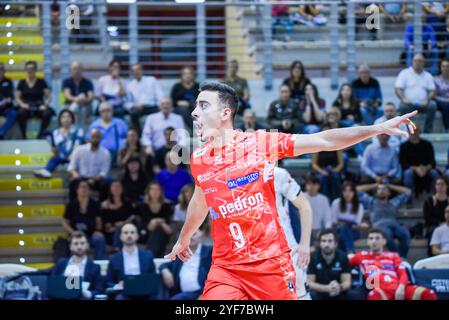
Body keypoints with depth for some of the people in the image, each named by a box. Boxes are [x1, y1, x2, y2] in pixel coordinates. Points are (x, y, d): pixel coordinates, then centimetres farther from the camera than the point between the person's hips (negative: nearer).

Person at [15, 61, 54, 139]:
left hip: (39, 106, 0)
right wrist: (22, 104, -12)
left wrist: (45, 105, -14)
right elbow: (17, 98, 8)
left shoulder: (41, 82, 8)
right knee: (20, 113, -37)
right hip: (26, 107, 0)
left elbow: (48, 96, 4)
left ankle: (40, 135, -17)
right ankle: (23, 136, -22)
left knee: (47, 114, -35)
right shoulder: (22, 83, 11)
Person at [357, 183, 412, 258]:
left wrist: (390, 186, 41)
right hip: (380, 226, -2)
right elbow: (358, 189, 30)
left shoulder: (394, 202, 34)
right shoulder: (371, 202, 30)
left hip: (395, 224, 2)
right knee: (387, 234, -41)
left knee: (405, 233, -35)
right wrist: (374, 185, 37)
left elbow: (408, 192, 40)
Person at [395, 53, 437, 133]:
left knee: (432, 105, -29)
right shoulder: (404, 73, 8)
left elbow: (432, 91, 9)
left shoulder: (427, 76, 16)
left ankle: (427, 131, -20)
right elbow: (398, 89, -1)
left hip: (423, 104, 2)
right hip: (409, 103, -2)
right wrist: (403, 99, -21)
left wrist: (427, 100, -13)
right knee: (403, 106, -36)